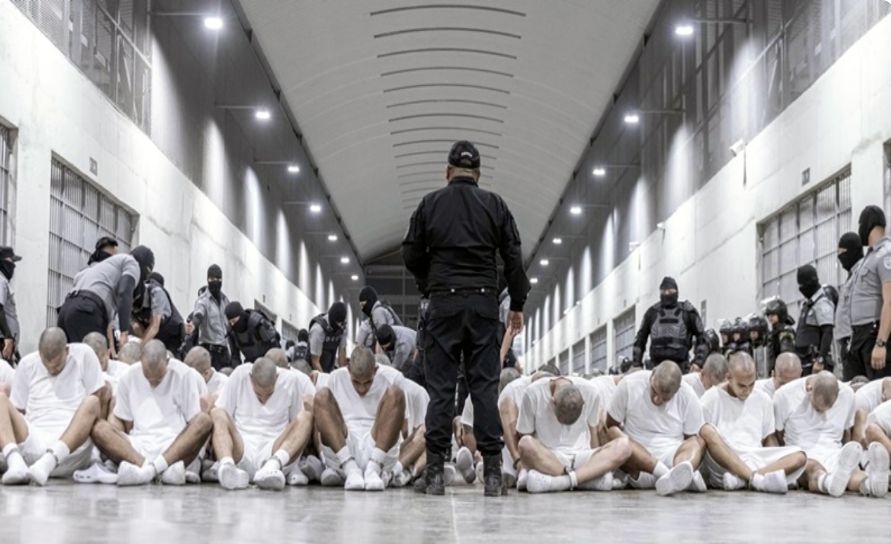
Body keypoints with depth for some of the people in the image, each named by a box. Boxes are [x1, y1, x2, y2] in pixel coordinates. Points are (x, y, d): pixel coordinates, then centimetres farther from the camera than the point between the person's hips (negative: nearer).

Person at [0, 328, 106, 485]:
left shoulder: (84, 355, 6)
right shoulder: (27, 364, 12)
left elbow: (98, 400, 5)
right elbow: (17, 410, 13)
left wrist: (92, 431, -6)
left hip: (72, 445, -2)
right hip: (34, 442, 2)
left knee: (92, 402, -28)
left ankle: (48, 462, -46)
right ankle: (16, 461, -42)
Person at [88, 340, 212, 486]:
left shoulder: (184, 375, 3)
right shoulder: (129, 378, 9)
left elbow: (194, 422, 3)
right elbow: (125, 422, 12)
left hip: (177, 446, -2)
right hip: (138, 448, 2)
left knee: (205, 421, -29)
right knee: (98, 428, -24)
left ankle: (146, 469, -44)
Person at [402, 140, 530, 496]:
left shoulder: (430, 204, 5)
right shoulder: (494, 206, 6)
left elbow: (411, 255, 7)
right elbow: (513, 257, 5)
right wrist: (517, 303, 13)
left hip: (443, 303, 0)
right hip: (484, 303, 1)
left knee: (440, 387, 0)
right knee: (485, 385, 1)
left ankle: (435, 472, -4)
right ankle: (492, 473, -4)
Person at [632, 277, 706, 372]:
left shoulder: (687, 312, 7)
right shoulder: (652, 312, 13)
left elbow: (701, 336, 9)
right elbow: (640, 338, 19)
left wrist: (699, 361, -1)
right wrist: (636, 363, 12)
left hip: (680, 365, -2)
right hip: (657, 364, 2)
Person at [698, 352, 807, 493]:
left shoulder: (763, 400, 17)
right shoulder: (712, 398, 4)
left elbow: (769, 440, 20)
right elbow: (699, 434, 0)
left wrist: (777, 465, 1)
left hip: (757, 462, 4)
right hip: (723, 465, -4)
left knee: (799, 456, -20)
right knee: (708, 432, -33)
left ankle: (739, 479, -36)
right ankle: (757, 480, -44)